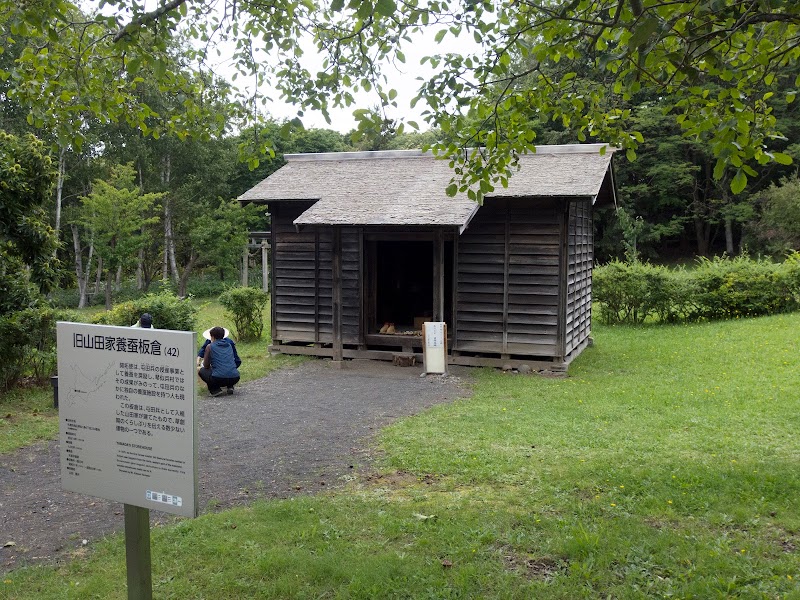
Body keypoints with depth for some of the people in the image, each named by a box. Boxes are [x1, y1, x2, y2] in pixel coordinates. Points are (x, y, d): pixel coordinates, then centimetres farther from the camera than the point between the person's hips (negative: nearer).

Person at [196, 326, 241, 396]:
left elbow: (206, 366, 8)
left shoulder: (210, 346, 5)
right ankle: (230, 386, 15)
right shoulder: (229, 344, 17)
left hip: (219, 379, -5)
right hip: (234, 379, 5)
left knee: (199, 370, 20)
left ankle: (215, 390, 3)